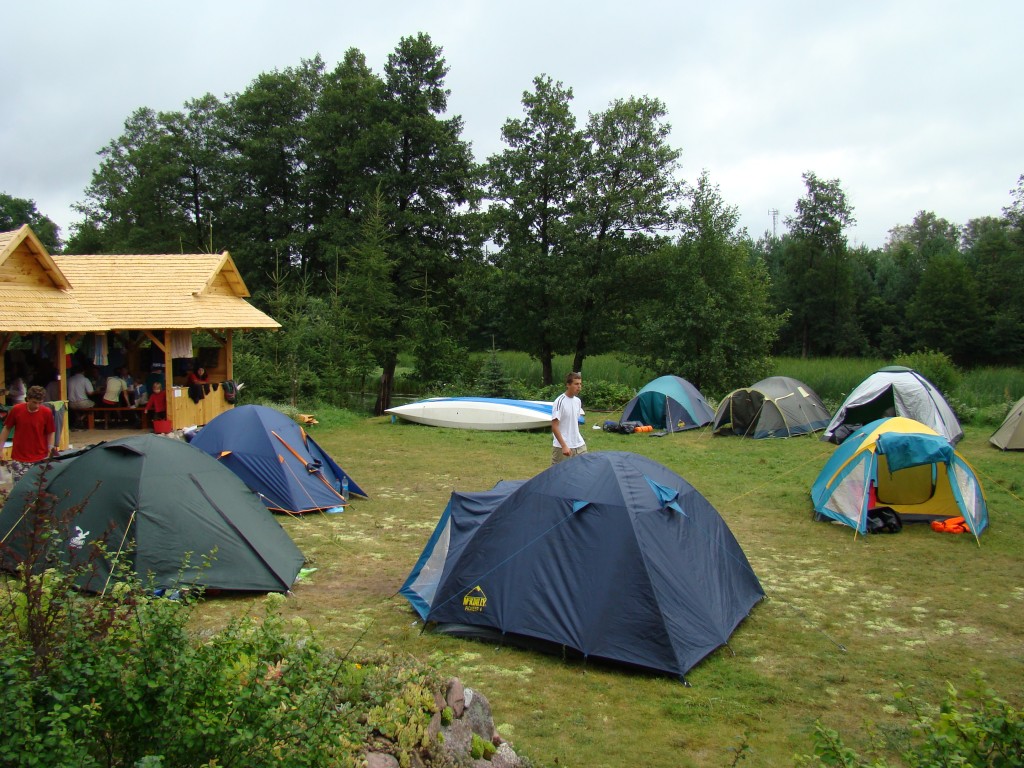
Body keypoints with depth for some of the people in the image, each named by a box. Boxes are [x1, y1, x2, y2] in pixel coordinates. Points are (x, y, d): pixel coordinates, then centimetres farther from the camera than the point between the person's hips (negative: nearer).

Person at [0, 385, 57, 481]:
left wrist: (51, 447, -8)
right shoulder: (16, 410, -5)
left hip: (40, 459, 0)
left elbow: (50, 432, 5)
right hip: (19, 460, 0)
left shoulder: (47, 413, -6)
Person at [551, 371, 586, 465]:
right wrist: (564, 446, -21)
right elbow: (554, 426, -17)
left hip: (579, 446, 7)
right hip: (562, 447, -7)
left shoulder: (578, 401, 8)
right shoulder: (560, 401, -14)